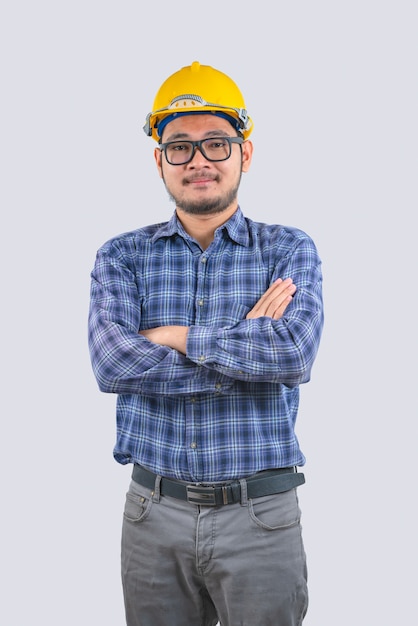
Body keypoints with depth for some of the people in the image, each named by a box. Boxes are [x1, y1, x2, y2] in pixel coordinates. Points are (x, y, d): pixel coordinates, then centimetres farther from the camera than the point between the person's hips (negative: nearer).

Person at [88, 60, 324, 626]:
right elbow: (112, 363, -15)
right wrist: (251, 348, -15)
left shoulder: (290, 250, 0)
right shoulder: (122, 257, 3)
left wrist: (175, 336, -14)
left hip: (261, 517, -1)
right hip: (154, 513, 1)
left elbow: (295, 352, -19)